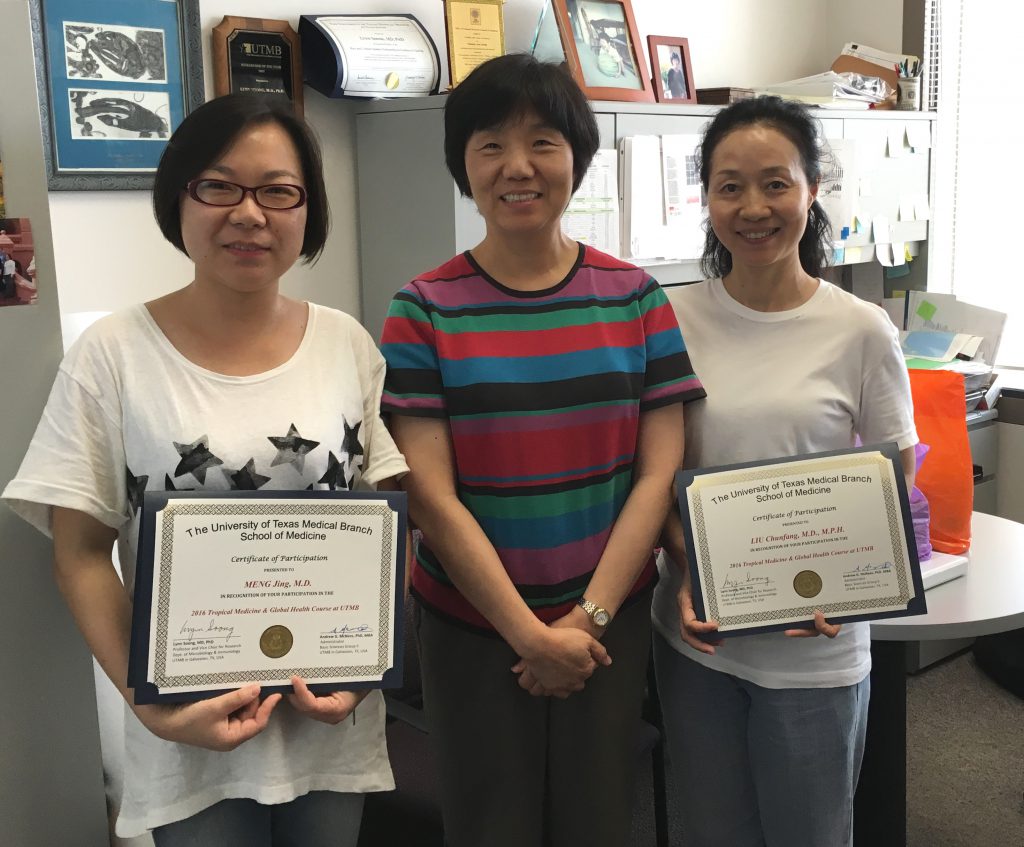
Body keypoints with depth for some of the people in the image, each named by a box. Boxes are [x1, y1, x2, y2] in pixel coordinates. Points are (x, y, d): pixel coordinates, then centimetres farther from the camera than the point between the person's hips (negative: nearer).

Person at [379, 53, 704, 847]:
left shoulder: (635, 298, -1)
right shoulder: (424, 313, -7)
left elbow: (658, 472, -3)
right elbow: (432, 496, -11)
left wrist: (591, 617, -9)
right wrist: (530, 634, -12)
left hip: (610, 621, 2)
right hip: (474, 627, -1)